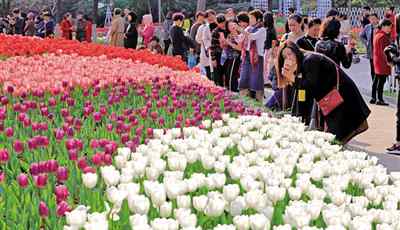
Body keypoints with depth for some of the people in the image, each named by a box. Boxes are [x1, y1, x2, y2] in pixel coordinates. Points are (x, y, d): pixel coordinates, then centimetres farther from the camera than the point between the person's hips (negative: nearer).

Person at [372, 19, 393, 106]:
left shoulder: (377, 35, 14)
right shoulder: (383, 36, -16)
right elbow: (382, 51, -21)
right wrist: (387, 61, -18)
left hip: (377, 60, 10)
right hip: (382, 62, -10)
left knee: (376, 80, 14)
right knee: (382, 80, -7)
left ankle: (373, 98, 18)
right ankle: (380, 99, -5)